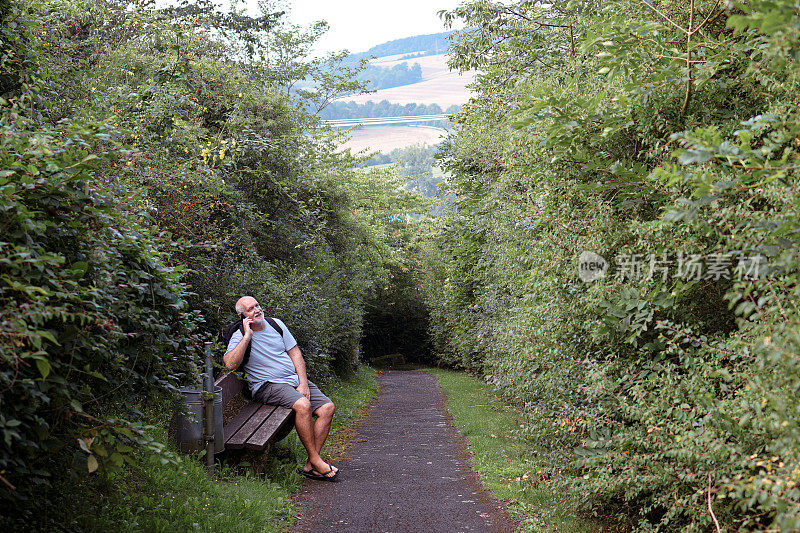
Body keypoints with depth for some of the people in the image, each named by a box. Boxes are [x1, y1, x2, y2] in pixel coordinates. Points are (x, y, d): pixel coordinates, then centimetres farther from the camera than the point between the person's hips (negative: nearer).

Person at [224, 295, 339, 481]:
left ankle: (310, 466, -14)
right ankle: (315, 459, -20)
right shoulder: (240, 336, -4)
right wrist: (247, 335, -19)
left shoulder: (276, 324, 12)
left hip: (295, 380, 6)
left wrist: (303, 382, -1)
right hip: (268, 385, -6)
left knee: (327, 408, -13)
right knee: (302, 405, -33)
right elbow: (230, 364, -23)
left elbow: (295, 353, 12)